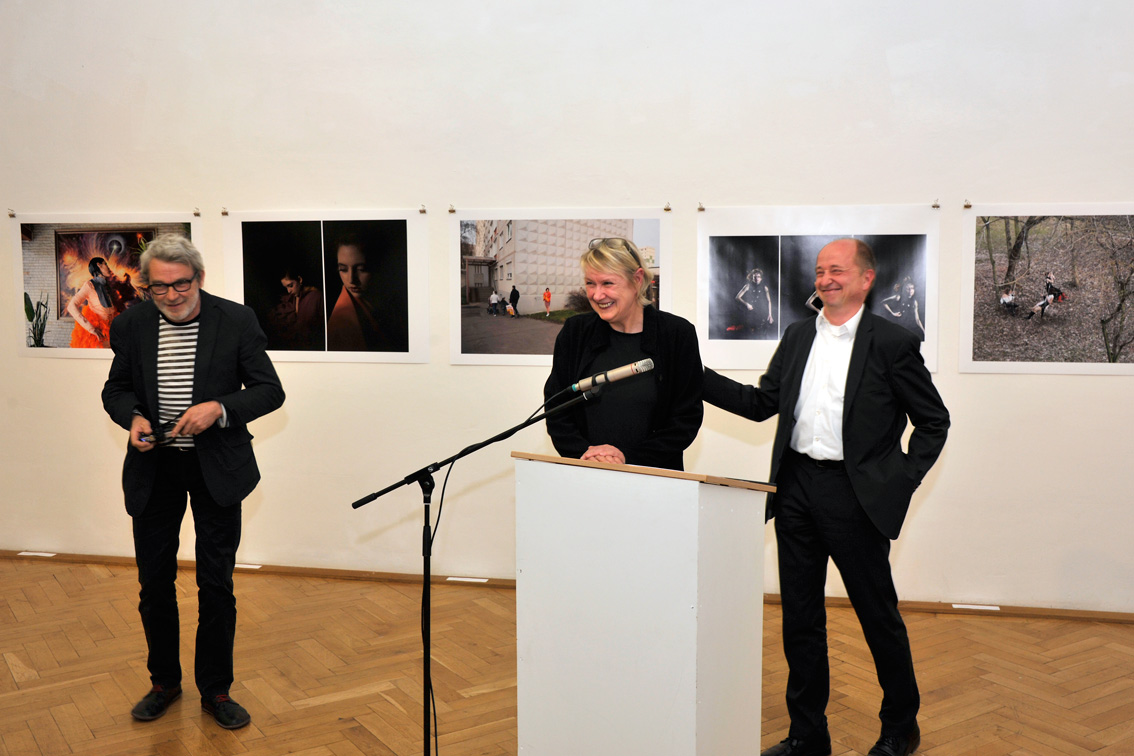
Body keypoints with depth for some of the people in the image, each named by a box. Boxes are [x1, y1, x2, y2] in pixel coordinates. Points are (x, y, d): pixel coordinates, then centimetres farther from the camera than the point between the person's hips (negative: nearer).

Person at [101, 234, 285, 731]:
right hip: (153, 467, 3)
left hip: (216, 466, -2)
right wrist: (133, 417, -13)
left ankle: (216, 690, 21)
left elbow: (270, 391, -7)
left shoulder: (236, 321, -9)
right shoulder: (131, 325, -2)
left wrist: (219, 408, -23)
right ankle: (164, 682, 33)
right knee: (154, 582, 12)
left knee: (216, 584, 5)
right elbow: (115, 388, 9)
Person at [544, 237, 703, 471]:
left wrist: (628, 456, -9)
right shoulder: (574, 332, 9)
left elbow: (687, 419, 0)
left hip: (653, 474, -2)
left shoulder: (677, 334, 1)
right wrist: (583, 452, -8)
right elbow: (555, 407, 9)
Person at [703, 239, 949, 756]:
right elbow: (762, 404, 11)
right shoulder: (798, 337, 11)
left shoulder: (894, 343, -4)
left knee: (879, 615, 9)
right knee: (800, 617, 11)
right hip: (796, 489, 5)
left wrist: (903, 482, -7)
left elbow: (933, 422, 1)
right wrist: (697, 377, 0)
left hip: (856, 495, -5)